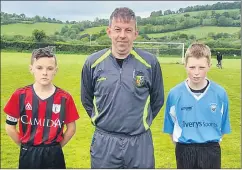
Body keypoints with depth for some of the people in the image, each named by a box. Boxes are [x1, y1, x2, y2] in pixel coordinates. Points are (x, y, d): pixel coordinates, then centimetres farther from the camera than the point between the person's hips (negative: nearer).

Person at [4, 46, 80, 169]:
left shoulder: (65, 98, -7)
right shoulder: (20, 95, -7)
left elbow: (71, 128, 2)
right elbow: (10, 126, 1)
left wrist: (55, 147, 1)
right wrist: (26, 147, 2)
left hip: (54, 156, 0)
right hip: (28, 155, 0)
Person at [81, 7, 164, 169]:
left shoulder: (150, 62, -6)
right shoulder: (93, 62, -4)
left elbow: (157, 100, 7)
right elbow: (87, 99, 11)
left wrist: (142, 122, 10)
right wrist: (103, 120, 10)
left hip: (140, 143, 0)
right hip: (104, 142, 1)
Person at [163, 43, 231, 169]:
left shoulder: (220, 93, -9)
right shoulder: (175, 93, -10)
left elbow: (223, 126, 2)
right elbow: (170, 125, 1)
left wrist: (212, 142, 2)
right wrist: (181, 145, 0)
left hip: (211, 150, 0)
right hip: (184, 150, 0)